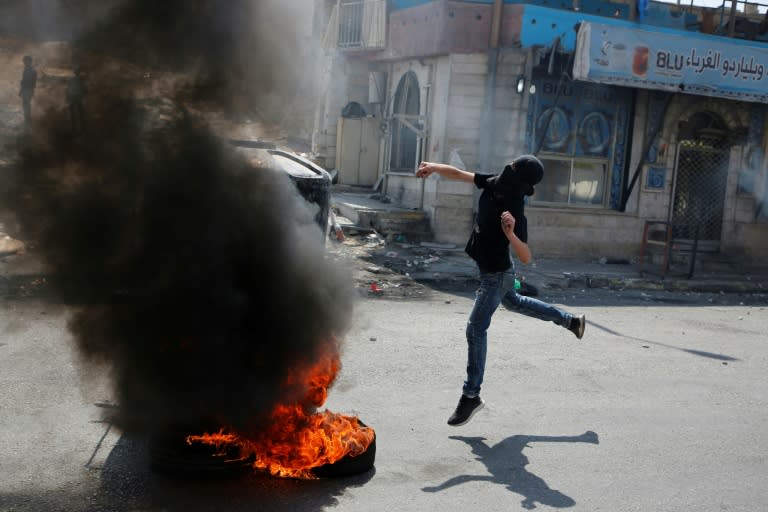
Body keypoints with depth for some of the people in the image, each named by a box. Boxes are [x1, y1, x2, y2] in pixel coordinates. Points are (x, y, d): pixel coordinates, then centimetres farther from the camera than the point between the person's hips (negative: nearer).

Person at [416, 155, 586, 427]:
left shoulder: (516, 213, -32)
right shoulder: (494, 183, -12)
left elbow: (526, 258, -33)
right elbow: (459, 174, -5)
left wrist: (510, 234, -49)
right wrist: (434, 167, -21)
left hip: (497, 274, -9)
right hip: (495, 271, 9)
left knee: (476, 329, -9)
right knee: (514, 302, 32)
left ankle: (471, 396, -2)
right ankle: (571, 321, 48)